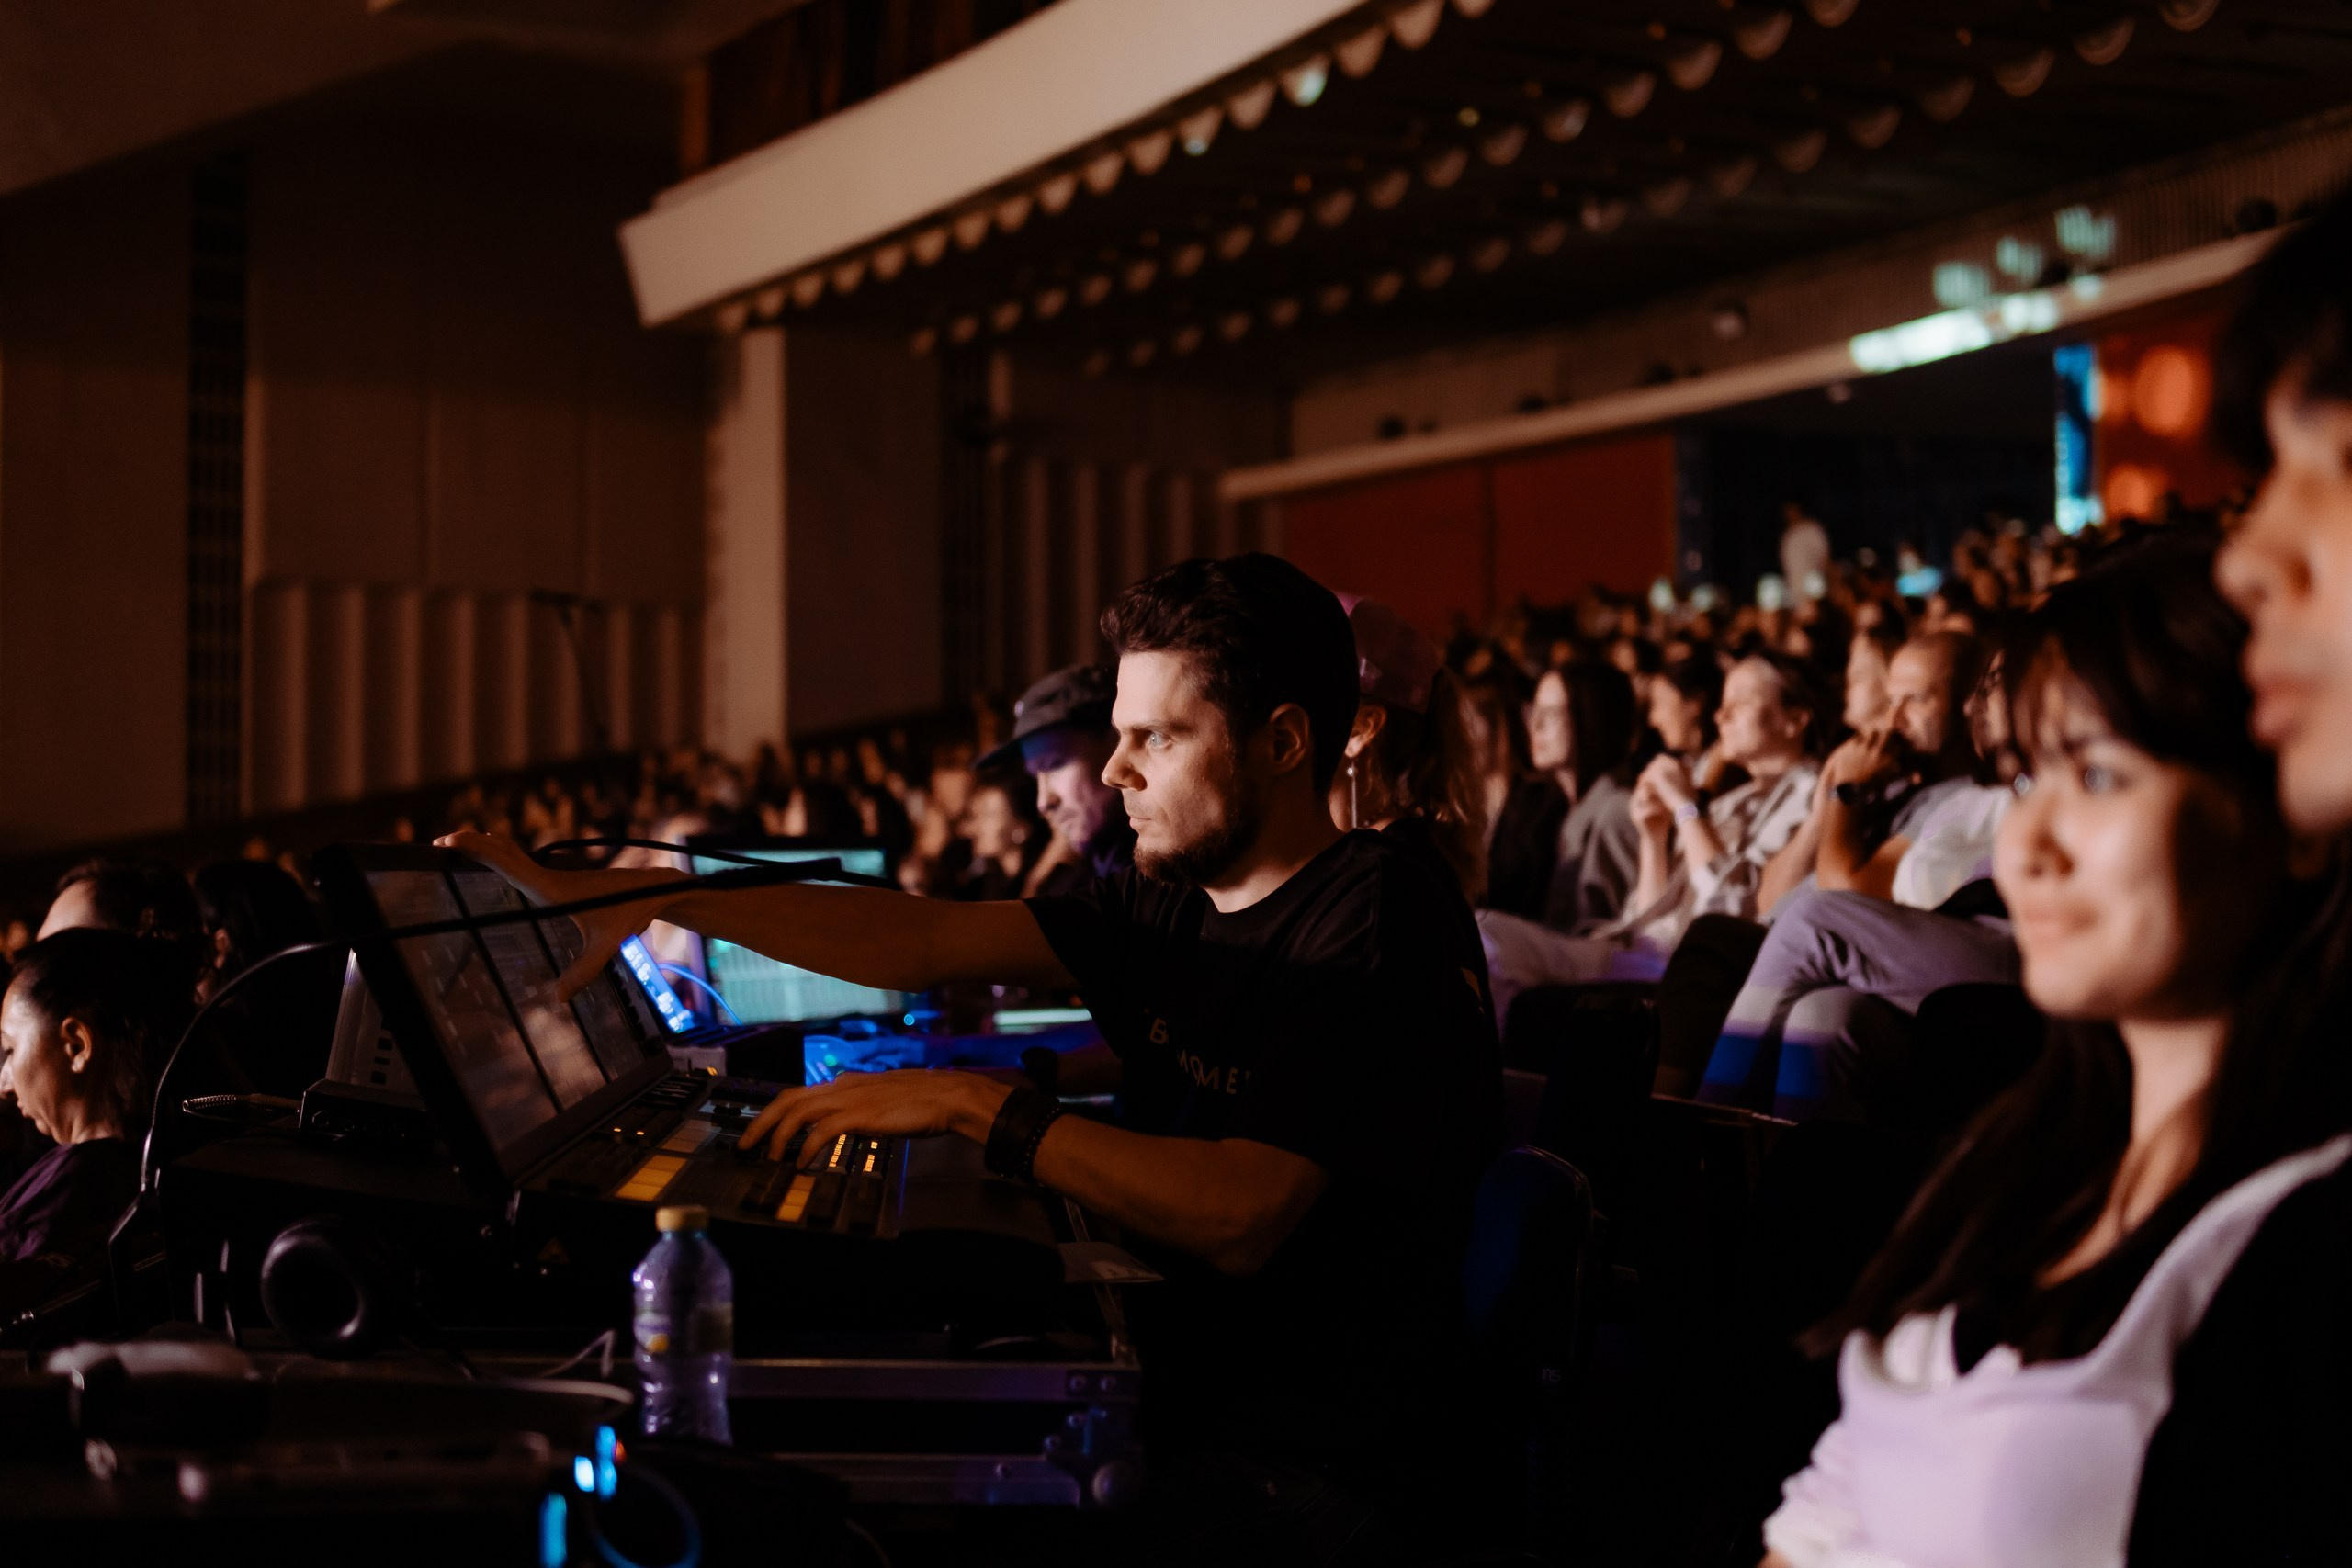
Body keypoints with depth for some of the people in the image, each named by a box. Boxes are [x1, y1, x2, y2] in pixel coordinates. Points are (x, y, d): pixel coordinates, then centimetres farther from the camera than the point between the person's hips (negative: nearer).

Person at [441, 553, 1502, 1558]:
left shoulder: (1381, 920, -15)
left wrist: (970, 1103, -21)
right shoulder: (1172, 903, 9)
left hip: (1315, 1468, -7)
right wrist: (640, 901, -1)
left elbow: (1239, 1214, -25)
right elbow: (919, 940, 5)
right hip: (1173, 1399, 7)